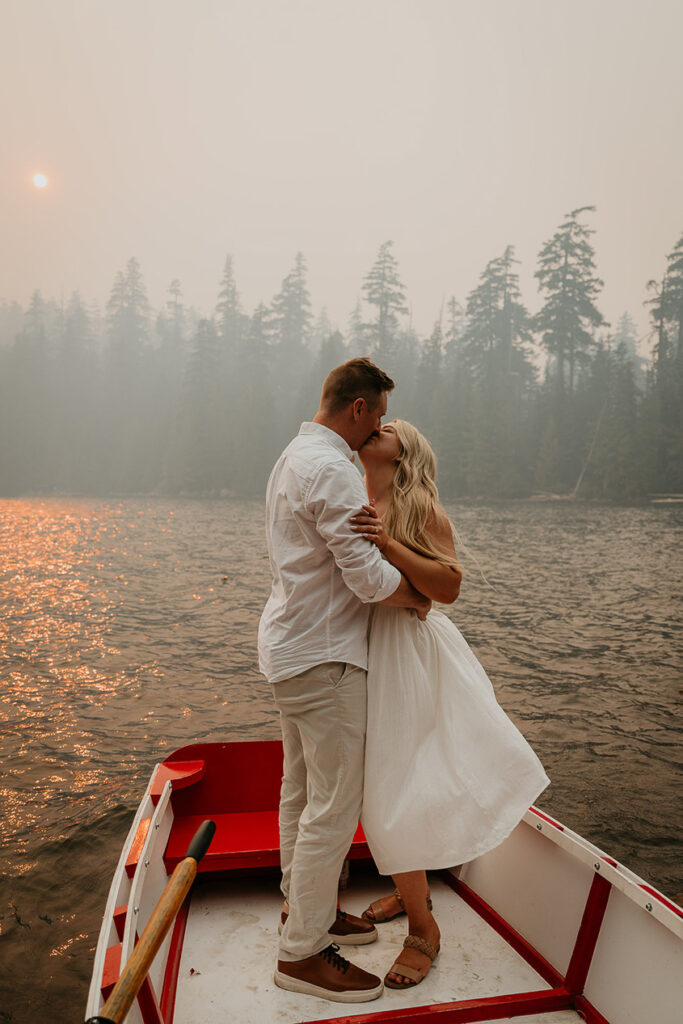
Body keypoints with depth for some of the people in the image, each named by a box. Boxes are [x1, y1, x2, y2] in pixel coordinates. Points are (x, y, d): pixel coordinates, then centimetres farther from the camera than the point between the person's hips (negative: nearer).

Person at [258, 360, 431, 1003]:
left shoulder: (294, 456, 13)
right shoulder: (331, 469, -21)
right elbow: (369, 576, -22)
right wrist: (417, 599, -3)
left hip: (292, 646, 11)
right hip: (323, 657, -11)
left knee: (302, 790, 20)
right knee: (334, 804, 0)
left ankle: (302, 907, 37)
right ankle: (301, 952, 15)